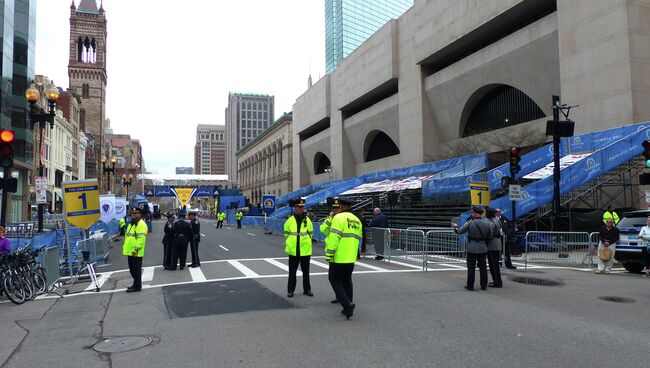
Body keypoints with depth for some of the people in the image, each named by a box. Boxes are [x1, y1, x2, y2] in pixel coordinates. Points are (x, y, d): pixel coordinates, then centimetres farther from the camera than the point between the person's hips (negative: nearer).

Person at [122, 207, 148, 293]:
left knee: (136, 269, -3)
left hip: (136, 253, -10)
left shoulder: (141, 224, -14)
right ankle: (136, 284, 30)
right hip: (130, 252, 10)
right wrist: (125, 247, 21)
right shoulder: (131, 224, 19)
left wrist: (135, 249, -25)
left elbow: (141, 238, -22)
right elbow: (127, 237, 26)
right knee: (132, 269, 18)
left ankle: (137, 286, 4)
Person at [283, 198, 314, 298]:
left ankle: (307, 289, 23)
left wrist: (305, 243, 11)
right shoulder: (289, 221, -2)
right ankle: (290, 290, 16)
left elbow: (311, 234, 9)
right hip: (293, 251, 0)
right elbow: (286, 234, 9)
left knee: (306, 272, 11)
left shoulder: (307, 220, -2)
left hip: (305, 251, 1)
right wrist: (290, 244, 10)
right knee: (292, 272, 7)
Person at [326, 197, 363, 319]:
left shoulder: (339, 217, -10)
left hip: (339, 257, -7)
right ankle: (348, 308, 20)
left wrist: (329, 254, -14)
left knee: (335, 280, 3)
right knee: (347, 281, 17)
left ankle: (347, 305, -10)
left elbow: (334, 237, -17)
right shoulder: (357, 220, 14)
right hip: (351, 258, 7)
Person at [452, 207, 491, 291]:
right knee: (483, 267, 10)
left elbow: (459, 231, -2)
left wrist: (455, 227, 18)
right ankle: (483, 285, 14)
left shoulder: (470, 223, -10)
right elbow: (490, 237, 4)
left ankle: (470, 286, 7)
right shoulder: (487, 224, 0)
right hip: (483, 248, 3)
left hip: (472, 248, -3)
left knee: (471, 267, 3)